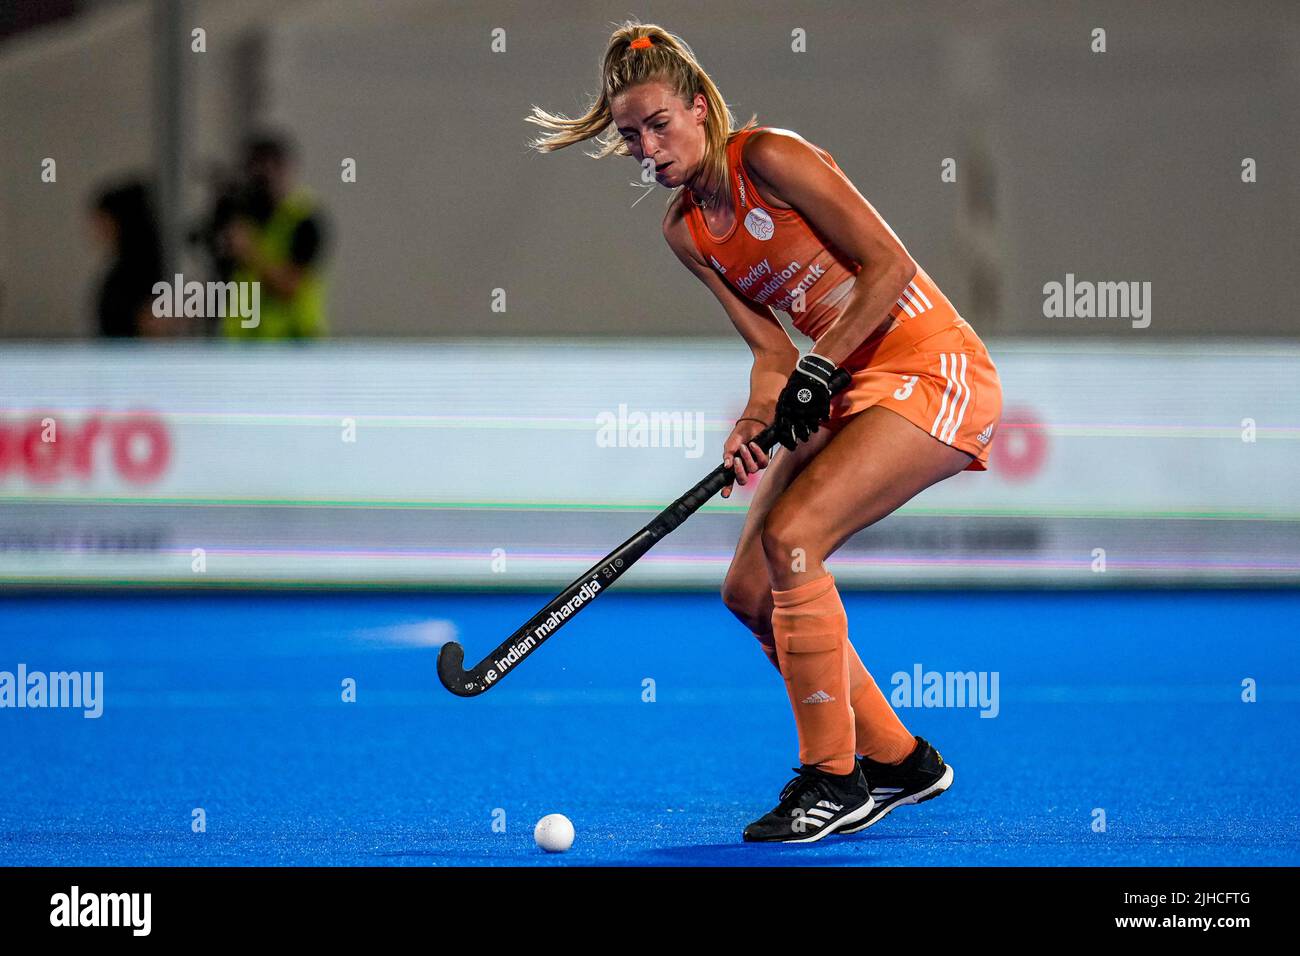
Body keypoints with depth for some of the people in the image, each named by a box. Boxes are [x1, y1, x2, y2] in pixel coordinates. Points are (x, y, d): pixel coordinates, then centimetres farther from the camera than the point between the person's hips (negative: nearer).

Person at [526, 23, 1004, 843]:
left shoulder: (769, 158, -15)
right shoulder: (685, 231, 7)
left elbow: (890, 265, -16)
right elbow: (773, 348, 5)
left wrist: (819, 367, -21)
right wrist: (758, 421, -15)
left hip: (933, 370, -9)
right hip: (846, 388, 9)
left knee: (791, 537, -24)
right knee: (751, 591, 1)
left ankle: (835, 781, -15)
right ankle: (898, 762, 16)